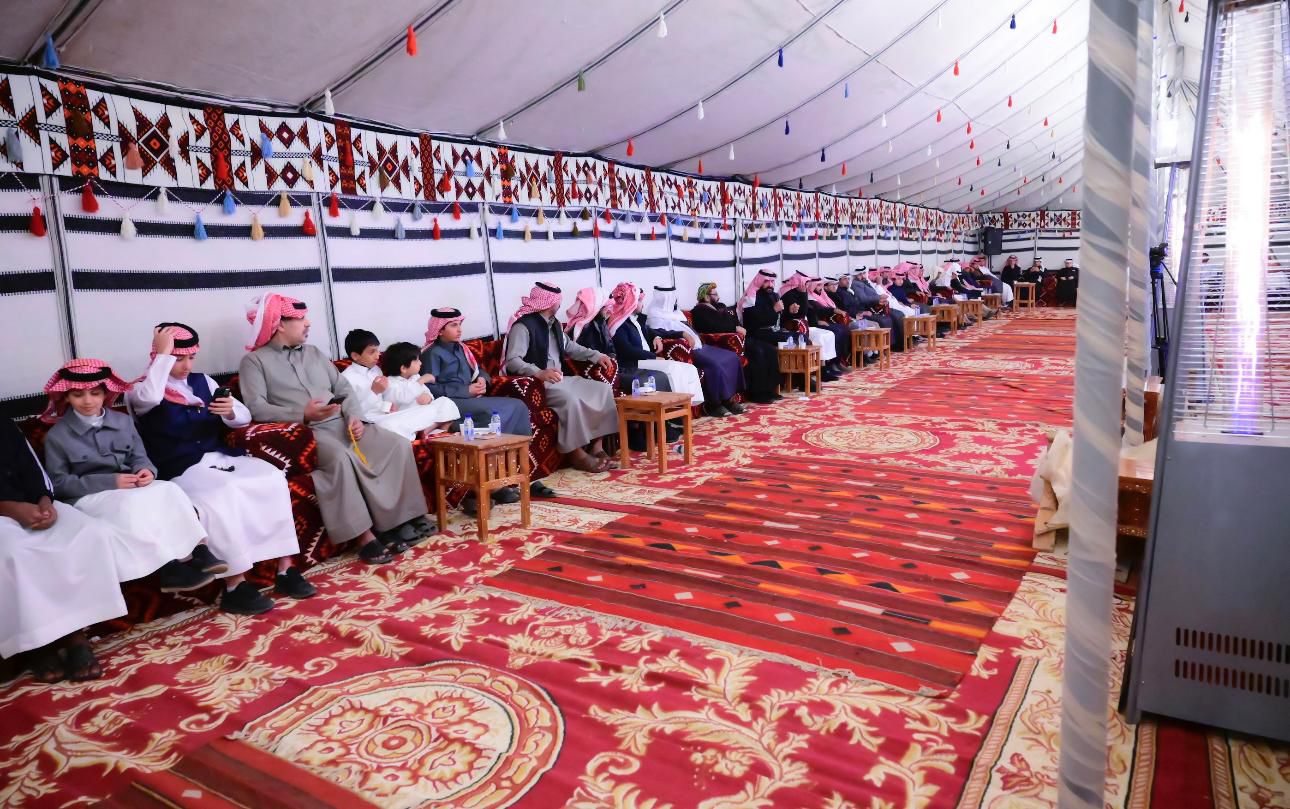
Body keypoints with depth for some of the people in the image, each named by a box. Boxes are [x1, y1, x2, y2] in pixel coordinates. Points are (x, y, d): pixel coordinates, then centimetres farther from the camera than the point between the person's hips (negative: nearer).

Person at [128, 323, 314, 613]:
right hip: (182, 470, -5)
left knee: (273, 478, -22)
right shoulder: (141, 390, 1)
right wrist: (162, 354, -15)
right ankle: (234, 587, -31)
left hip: (219, 457, 5)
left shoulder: (202, 381, 16)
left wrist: (231, 411, -9)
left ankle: (285, 569, -20)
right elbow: (150, 397, -27)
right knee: (223, 493, -36)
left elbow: (245, 417, 15)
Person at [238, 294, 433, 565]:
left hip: (341, 424, 6)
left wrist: (355, 417, -3)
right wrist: (302, 415, -22)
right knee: (340, 458, -38)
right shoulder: (254, 361, 6)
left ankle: (397, 521, -16)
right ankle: (364, 535, -32)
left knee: (398, 445, -17)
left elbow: (344, 389, 17)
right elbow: (256, 408, -9)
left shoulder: (314, 352, 24)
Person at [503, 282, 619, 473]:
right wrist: (539, 373, -41)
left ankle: (597, 446, -9)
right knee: (570, 399, -36)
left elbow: (569, 347, 30)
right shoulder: (523, 325, -13)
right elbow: (512, 361, -24)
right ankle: (578, 455, -24)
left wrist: (596, 356, 15)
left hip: (560, 379, 9)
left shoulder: (553, 323, 15)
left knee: (603, 389, -6)